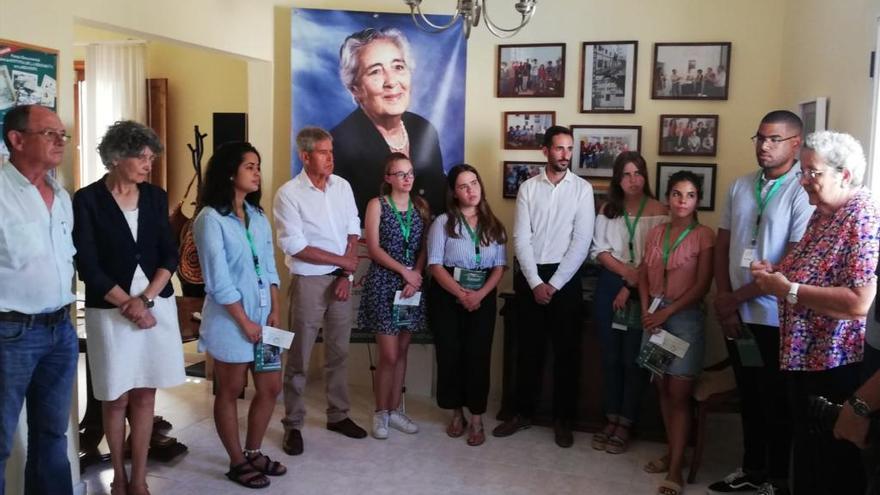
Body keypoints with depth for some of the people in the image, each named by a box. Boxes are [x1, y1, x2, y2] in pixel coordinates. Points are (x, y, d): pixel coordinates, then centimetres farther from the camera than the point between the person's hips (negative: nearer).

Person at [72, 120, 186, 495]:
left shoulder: (155, 197, 5)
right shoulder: (87, 200, -6)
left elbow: (169, 254, 3)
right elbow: (88, 266, -9)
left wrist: (146, 298, -11)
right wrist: (128, 304, -12)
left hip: (157, 306, 3)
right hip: (110, 311, -3)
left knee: (145, 394, 8)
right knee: (116, 398, 7)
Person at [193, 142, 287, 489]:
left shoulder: (258, 215, 10)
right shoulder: (210, 218, -12)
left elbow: (269, 267, 10)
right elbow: (218, 280, -16)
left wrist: (274, 311, 1)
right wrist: (244, 321, -14)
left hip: (263, 315, 7)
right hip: (230, 320, -7)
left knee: (270, 388, 12)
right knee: (230, 392, 8)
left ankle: (253, 452, 31)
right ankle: (237, 463, 23)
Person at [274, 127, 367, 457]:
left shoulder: (342, 186, 4)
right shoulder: (289, 194, -11)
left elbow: (353, 232, 5)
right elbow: (294, 246, -15)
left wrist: (346, 275, -5)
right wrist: (342, 261, -10)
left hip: (340, 279, 5)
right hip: (308, 281, -5)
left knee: (338, 352, 14)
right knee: (299, 357, 4)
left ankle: (338, 415, 28)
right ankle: (293, 425, 15)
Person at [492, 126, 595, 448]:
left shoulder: (582, 189, -1)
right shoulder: (528, 188, 3)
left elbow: (582, 242, -7)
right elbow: (521, 240, -2)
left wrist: (554, 284, -12)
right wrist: (535, 283, -11)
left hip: (565, 278, -1)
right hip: (530, 276, 1)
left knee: (566, 350, 6)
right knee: (528, 348, 10)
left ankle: (563, 419, 19)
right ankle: (523, 413, 23)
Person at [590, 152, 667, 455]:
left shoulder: (659, 212, -5)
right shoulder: (607, 210, 8)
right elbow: (599, 251, 3)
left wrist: (631, 287, -12)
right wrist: (625, 271, -11)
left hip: (643, 292, -3)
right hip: (609, 287, 4)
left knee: (633, 360, 1)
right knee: (610, 358, 9)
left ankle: (625, 425, 14)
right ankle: (610, 420, 21)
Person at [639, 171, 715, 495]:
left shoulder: (704, 235, -6)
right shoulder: (655, 233, 9)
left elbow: (702, 285, -10)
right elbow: (644, 275, 10)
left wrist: (667, 312, -12)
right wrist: (646, 311, -4)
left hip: (685, 316, -5)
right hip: (655, 315, 5)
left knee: (679, 393, -5)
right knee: (663, 388, 10)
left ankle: (676, 468, 1)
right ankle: (672, 452, 23)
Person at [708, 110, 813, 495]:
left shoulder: (803, 192, -13)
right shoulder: (740, 186, 7)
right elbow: (722, 245, 10)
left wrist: (737, 296, -12)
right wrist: (723, 296, -2)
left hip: (775, 319, -6)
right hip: (738, 315, 6)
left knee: (776, 402, 10)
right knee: (748, 396, 18)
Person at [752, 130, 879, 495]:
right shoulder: (822, 214, 10)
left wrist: (787, 289, -21)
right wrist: (774, 273, 5)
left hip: (838, 366, -9)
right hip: (804, 358, 9)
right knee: (805, 453, 22)